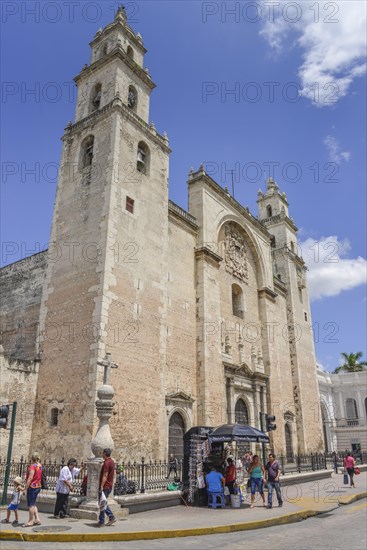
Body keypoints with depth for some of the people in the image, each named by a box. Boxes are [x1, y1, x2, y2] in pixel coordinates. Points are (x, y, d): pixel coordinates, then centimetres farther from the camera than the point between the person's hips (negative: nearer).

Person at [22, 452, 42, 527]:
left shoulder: (32, 466, -16)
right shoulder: (40, 466, 8)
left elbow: (30, 478, -20)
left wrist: (26, 488, -16)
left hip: (32, 486, -8)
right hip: (38, 486, 8)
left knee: (30, 504, 1)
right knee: (33, 504, 17)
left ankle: (31, 521, 7)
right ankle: (37, 519, 16)